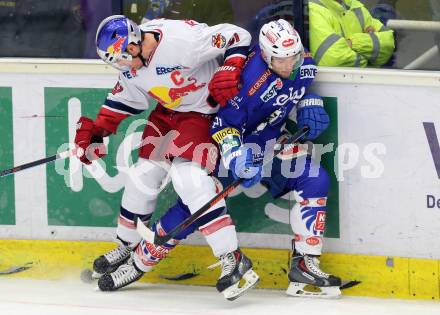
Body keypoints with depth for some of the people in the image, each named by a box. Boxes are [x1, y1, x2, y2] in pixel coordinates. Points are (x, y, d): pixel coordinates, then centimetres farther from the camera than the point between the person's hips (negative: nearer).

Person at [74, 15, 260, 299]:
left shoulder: (181, 39, -33)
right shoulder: (130, 65, -7)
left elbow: (237, 36, -25)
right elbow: (127, 98, 12)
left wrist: (229, 71, -38)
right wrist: (96, 130, 7)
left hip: (206, 112, -8)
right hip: (168, 113, 8)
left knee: (189, 177, -24)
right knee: (143, 174, 9)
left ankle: (232, 260, -25)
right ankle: (127, 247, 33)